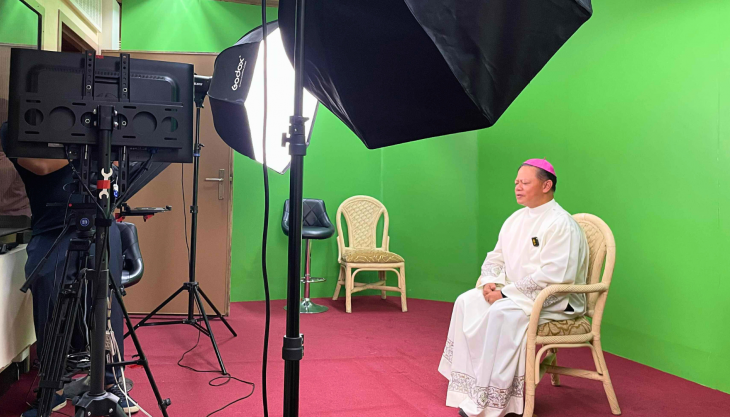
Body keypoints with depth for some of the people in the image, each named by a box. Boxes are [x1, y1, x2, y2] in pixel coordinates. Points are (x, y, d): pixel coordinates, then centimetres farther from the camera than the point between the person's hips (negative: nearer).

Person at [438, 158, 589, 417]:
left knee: (501, 314, -32)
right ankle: (469, 387, -9)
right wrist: (490, 281, -4)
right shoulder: (516, 219, 11)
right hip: (514, 294, 9)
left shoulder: (561, 224, -15)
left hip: (553, 301, -8)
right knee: (467, 303, -10)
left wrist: (506, 293, -22)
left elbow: (553, 276, -24)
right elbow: (496, 257, 18)